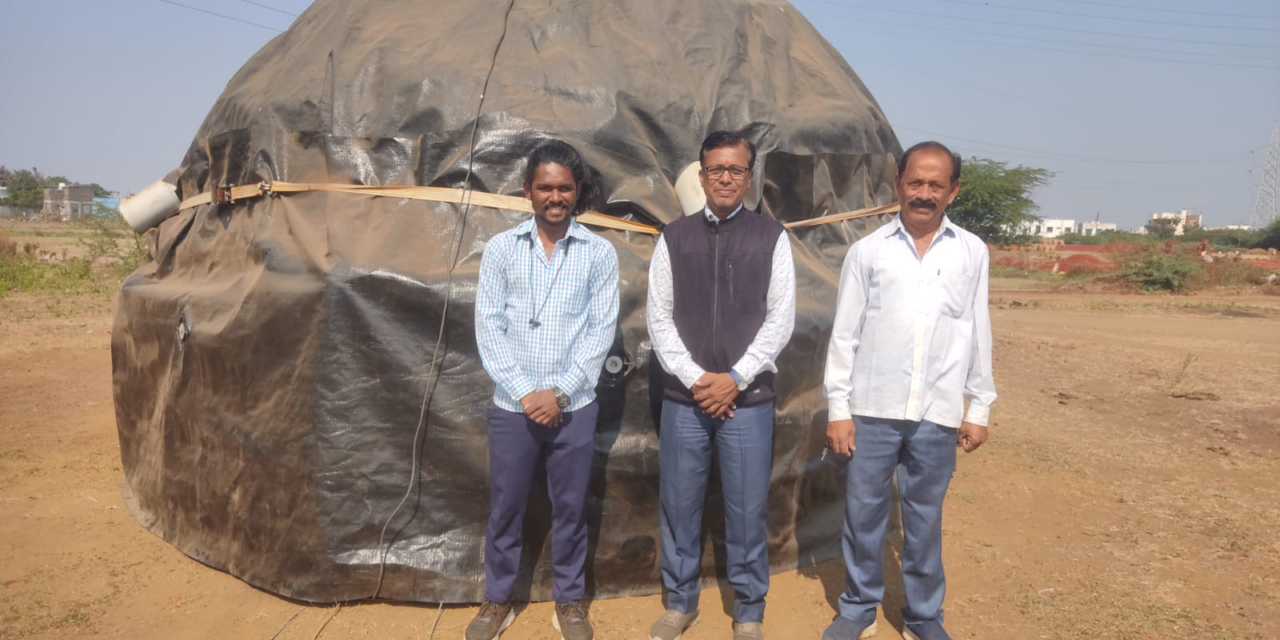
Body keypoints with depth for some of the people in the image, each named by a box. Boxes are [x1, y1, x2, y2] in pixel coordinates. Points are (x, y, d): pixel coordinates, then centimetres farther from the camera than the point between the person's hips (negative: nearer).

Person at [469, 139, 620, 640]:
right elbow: (488, 327, -3)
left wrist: (560, 392, -11)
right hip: (511, 405, 1)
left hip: (574, 407, 0)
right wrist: (524, 392, -10)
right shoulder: (501, 248, 0)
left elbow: (602, 331, -4)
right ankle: (497, 600, 32)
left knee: (570, 509, 12)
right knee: (504, 507, 12)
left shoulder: (599, 253, -2)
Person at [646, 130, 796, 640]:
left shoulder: (771, 238, 1)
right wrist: (695, 379, -9)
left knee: (747, 510, 6)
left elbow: (780, 319, -2)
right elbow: (659, 318, 1)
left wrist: (735, 379, -10)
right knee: (678, 506, 10)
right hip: (684, 399, 1)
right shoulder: (673, 238, 4)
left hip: (749, 399, -1)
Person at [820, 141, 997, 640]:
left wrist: (980, 408, 7)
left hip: (938, 412, 1)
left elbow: (978, 334, 8)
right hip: (872, 408, 0)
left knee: (924, 517, 12)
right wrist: (837, 407, -2)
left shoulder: (971, 252, 4)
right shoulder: (867, 251, 0)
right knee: (863, 511, 9)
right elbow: (844, 334, 0)